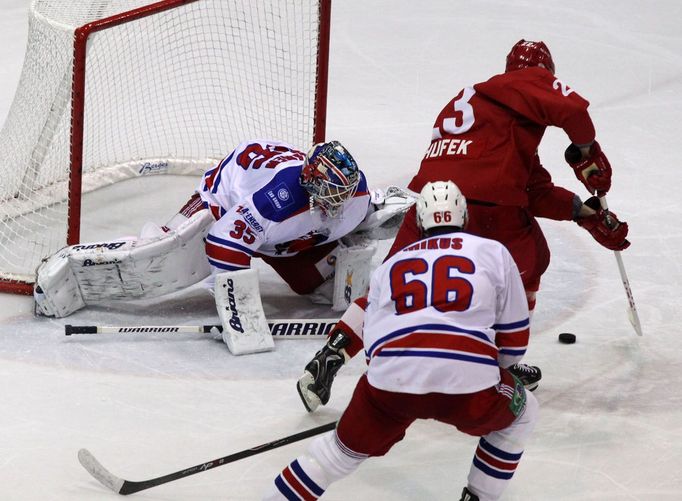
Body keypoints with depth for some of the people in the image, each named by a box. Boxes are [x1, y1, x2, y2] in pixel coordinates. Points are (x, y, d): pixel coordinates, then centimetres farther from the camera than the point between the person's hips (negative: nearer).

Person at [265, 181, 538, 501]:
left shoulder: (390, 264, 27)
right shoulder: (493, 252, 19)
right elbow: (514, 337, 19)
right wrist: (494, 370, 40)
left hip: (389, 379, 3)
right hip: (468, 383, -3)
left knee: (347, 447, 25)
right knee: (521, 413, 28)